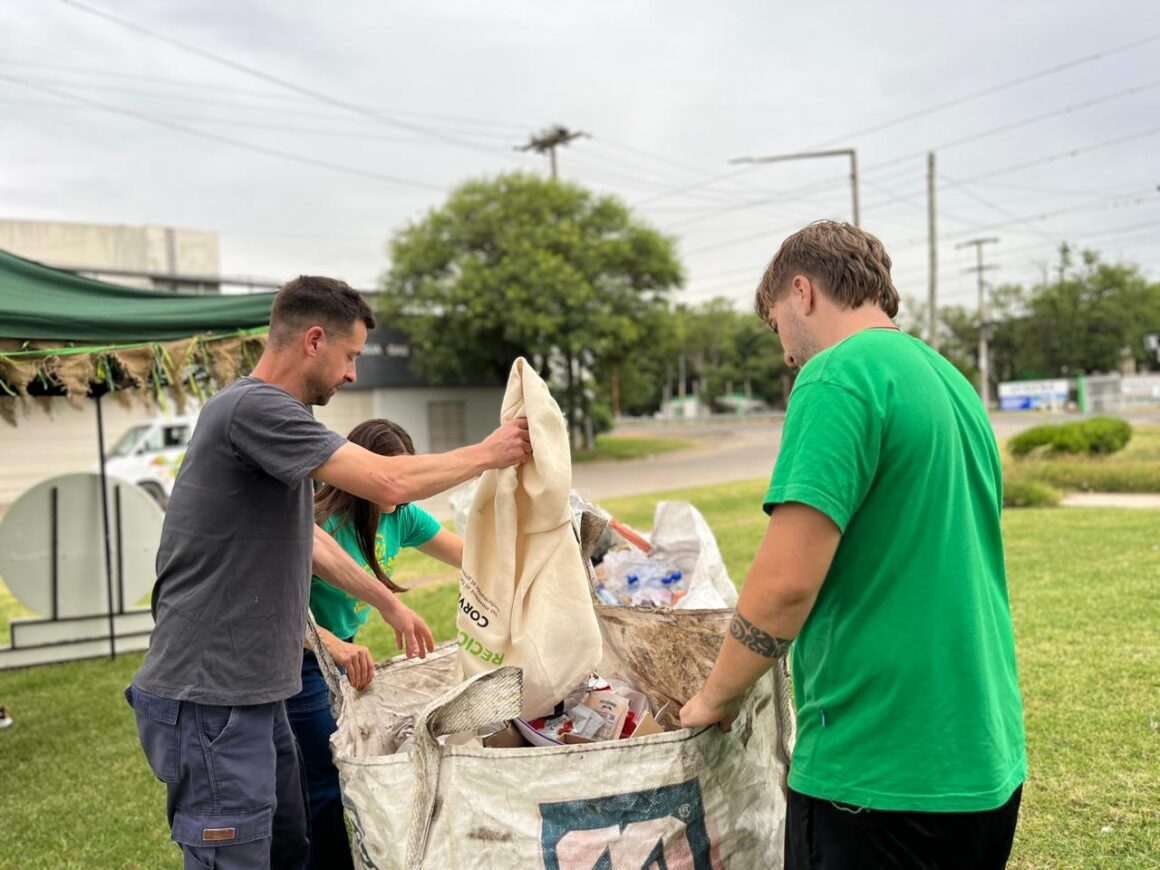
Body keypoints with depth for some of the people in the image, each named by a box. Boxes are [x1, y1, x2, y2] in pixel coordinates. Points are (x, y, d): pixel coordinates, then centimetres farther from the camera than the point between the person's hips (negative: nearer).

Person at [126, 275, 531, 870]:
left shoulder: (270, 413, 15)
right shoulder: (252, 408, -19)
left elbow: (306, 539, 23)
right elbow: (388, 483, -26)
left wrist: (391, 605, 24)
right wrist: (487, 454, -11)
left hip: (253, 692, 10)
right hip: (207, 701, -10)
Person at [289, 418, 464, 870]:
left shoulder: (400, 515, -7)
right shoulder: (323, 525, -28)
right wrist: (331, 643, -49)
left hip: (342, 652, 7)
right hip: (301, 659, -7)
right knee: (329, 783, -4)